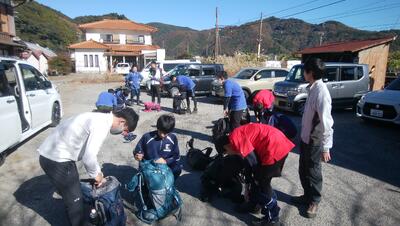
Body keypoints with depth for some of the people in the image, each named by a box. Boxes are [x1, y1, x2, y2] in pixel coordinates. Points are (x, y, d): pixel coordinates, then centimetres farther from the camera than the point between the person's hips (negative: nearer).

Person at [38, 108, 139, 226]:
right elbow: (89, 156, -24)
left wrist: (98, 173, 19)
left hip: (51, 155, 10)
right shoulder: (102, 124, -22)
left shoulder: (100, 119, 9)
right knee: (74, 200, 8)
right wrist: (96, 174, -5)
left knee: (71, 195, 27)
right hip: (56, 160, -10)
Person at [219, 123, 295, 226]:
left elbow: (253, 160, -10)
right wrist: (248, 181, 37)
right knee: (258, 179, 21)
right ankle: (252, 203, 39)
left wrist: (257, 177, 8)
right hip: (277, 143, 10)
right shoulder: (239, 136, 20)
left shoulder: (234, 139, -9)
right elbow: (249, 160, 29)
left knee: (263, 183, 4)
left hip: (275, 147, -10)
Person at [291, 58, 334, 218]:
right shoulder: (313, 88, 3)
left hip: (314, 141, -8)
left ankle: (314, 201, 32)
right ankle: (307, 196, 40)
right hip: (306, 137, 8)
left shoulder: (321, 92, -24)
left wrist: (325, 148, -25)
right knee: (303, 170, 20)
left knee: (312, 172, 11)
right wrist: (304, 135, 16)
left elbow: (326, 123, -26)